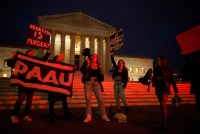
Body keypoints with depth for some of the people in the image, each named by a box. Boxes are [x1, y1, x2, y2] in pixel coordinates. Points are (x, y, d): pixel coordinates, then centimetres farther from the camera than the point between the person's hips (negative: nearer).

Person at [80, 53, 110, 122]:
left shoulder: (99, 66, 13)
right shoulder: (88, 64, 7)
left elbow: (101, 75, 17)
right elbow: (82, 70, -9)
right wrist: (85, 62, -14)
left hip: (96, 83, 1)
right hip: (88, 82, -1)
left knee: (100, 99, -3)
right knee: (88, 99, -4)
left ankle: (104, 115, 7)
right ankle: (88, 116, 3)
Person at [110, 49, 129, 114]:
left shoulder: (125, 70, 1)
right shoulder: (116, 68, 8)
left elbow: (126, 78, -3)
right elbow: (113, 62, 1)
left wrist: (125, 85, -14)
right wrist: (111, 55, -5)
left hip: (122, 84, -4)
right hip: (116, 84, 4)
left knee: (121, 95, -21)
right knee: (116, 97, 5)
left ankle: (126, 106, -1)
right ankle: (118, 109, 15)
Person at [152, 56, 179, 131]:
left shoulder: (168, 70, -4)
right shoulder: (156, 69, 8)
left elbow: (172, 80, -4)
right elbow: (154, 79, 12)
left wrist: (176, 91, -7)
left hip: (165, 89, -5)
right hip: (158, 89, 5)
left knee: (163, 105, -10)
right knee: (162, 105, 11)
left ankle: (165, 124, -2)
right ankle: (166, 121, 24)